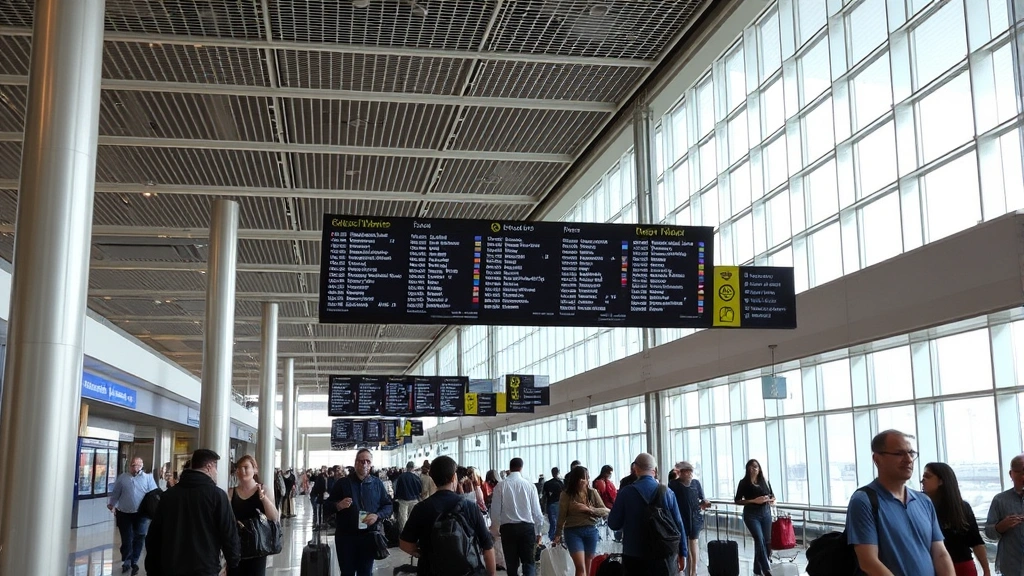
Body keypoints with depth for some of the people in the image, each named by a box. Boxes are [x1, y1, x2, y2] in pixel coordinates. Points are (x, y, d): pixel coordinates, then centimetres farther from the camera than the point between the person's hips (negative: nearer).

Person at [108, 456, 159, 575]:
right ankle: (127, 562, 19)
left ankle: (134, 562, 9)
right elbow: (115, 494, 9)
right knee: (126, 539, 7)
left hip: (141, 514, -1)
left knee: (139, 538, -2)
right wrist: (111, 504, -4)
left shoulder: (148, 478, 2)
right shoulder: (122, 478, 6)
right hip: (124, 513, 1)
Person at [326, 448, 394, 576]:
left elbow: (388, 506, 7)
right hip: (346, 536, -1)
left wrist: (377, 515, -13)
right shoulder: (342, 483, 2)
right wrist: (338, 506, -18)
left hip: (369, 536, 1)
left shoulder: (377, 483, 6)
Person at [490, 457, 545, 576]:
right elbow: (536, 511, 0)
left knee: (511, 563, 11)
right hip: (527, 527, 0)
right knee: (529, 562, 6)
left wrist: (495, 529, 14)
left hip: (507, 527, 0)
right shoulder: (529, 485, -3)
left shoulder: (501, 486, -3)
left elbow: (495, 511, -2)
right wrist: (538, 531, 12)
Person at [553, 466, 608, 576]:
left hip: (591, 531, 3)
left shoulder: (592, 493, 1)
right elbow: (561, 516, 2)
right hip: (573, 531, -3)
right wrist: (557, 534, 8)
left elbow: (606, 511, -1)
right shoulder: (566, 495, -5)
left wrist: (589, 509, -15)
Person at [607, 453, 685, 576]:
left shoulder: (626, 493, -9)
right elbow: (678, 525, -1)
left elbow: (613, 524, -1)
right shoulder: (667, 493, -5)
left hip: (634, 558, -1)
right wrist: (682, 553, 9)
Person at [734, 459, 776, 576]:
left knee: (767, 541, 4)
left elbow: (773, 497, 15)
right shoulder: (744, 482, -2)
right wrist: (754, 501, -15)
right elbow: (738, 500, -4)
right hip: (751, 514, -4)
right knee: (759, 540, -17)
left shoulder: (765, 481, 9)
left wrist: (769, 500, -9)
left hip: (766, 513, 4)